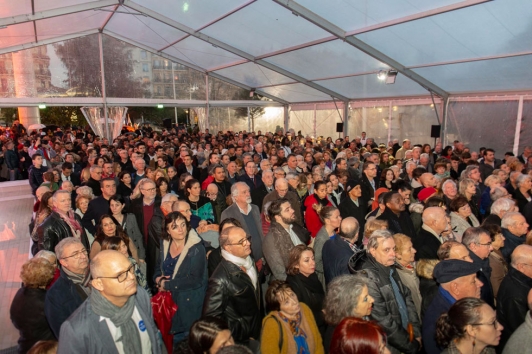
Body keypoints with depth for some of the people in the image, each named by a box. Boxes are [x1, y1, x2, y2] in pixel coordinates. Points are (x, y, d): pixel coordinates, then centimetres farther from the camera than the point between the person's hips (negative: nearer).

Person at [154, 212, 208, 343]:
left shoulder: (196, 249, -17)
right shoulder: (165, 245, 1)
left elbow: (195, 280, -21)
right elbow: (159, 267, 14)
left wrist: (167, 285, -17)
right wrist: (158, 278, -8)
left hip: (189, 304, -5)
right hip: (169, 300, 5)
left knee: (187, 337, 8)